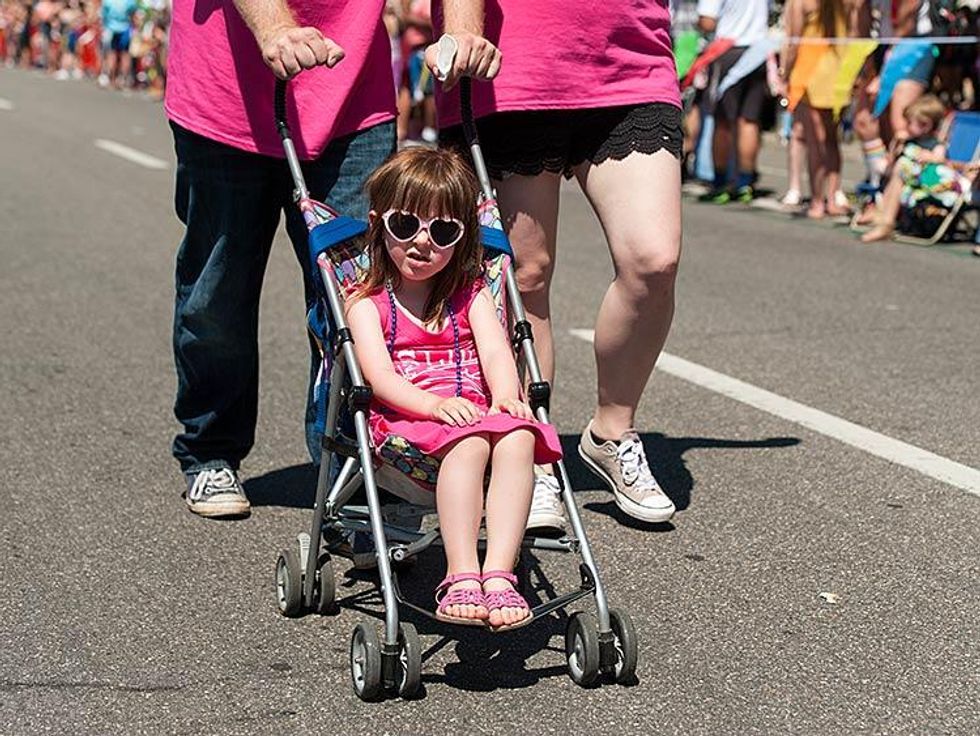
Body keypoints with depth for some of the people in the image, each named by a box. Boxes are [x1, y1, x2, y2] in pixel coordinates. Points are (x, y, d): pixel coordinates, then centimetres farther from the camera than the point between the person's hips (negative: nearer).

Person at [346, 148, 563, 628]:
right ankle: (461, 577, -47)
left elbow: (496, 350, 3)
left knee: (519, 438, -33)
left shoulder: (471, 296, 21)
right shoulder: (367, 304, 11)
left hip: (477, 414, 3)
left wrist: (506, 397, -20)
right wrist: (434, 404, -25)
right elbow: (379, 375, -5)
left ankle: (498, 574, -43)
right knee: (469, 442, -37)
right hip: (405, 421, -3)